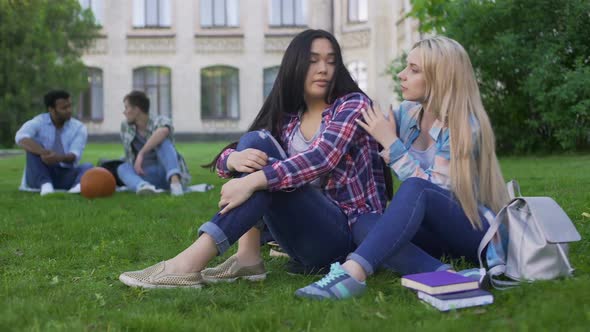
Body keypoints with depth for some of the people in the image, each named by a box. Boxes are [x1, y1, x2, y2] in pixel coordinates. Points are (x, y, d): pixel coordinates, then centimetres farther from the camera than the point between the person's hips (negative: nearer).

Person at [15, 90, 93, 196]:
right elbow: (21, 138, -25)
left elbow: (74, 156, -14)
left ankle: (79, 186, -59)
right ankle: (45, 185, -42)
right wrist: (43, 152, -42)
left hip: (65, 175, 1)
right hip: (39, 176, -1)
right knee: (32, 147, -24)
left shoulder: (79, 127, 1)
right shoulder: (38, 123, -3)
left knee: (87, 167, -26)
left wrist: (59, 158, -39)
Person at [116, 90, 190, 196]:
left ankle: (175, 181, -49)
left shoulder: (160, 121, -13)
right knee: (122, 168, -23)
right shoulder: (125, 126, 6)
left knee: (162, 140, -26)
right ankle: (143, 186, -57)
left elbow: (163, 131, -38)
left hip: (172, 174, -4)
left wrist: (141, 154, -38)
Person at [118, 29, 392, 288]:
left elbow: (322, 157, -24)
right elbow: (226, 157, 4)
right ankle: (247, 259, -21)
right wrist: (235, 158, -22)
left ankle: (191, 262, -35)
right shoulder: (287, 119, 10)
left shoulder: (353, 104, -4)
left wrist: (252, 181, -33)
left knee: (265, 173, -27)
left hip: (350, 232, -5)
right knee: (255, 142, -14)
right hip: (304, 231, 5)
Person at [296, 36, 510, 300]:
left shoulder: (464, 125, -14)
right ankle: (441, 274, -42)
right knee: (364, 224, -23)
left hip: (476, 229, -6)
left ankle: (353, 272, -51)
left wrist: (391, 142, -16)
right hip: (435, 233, 6)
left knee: (414, 188, -35)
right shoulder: (408, 113, 5)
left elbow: (432, 187, -18)